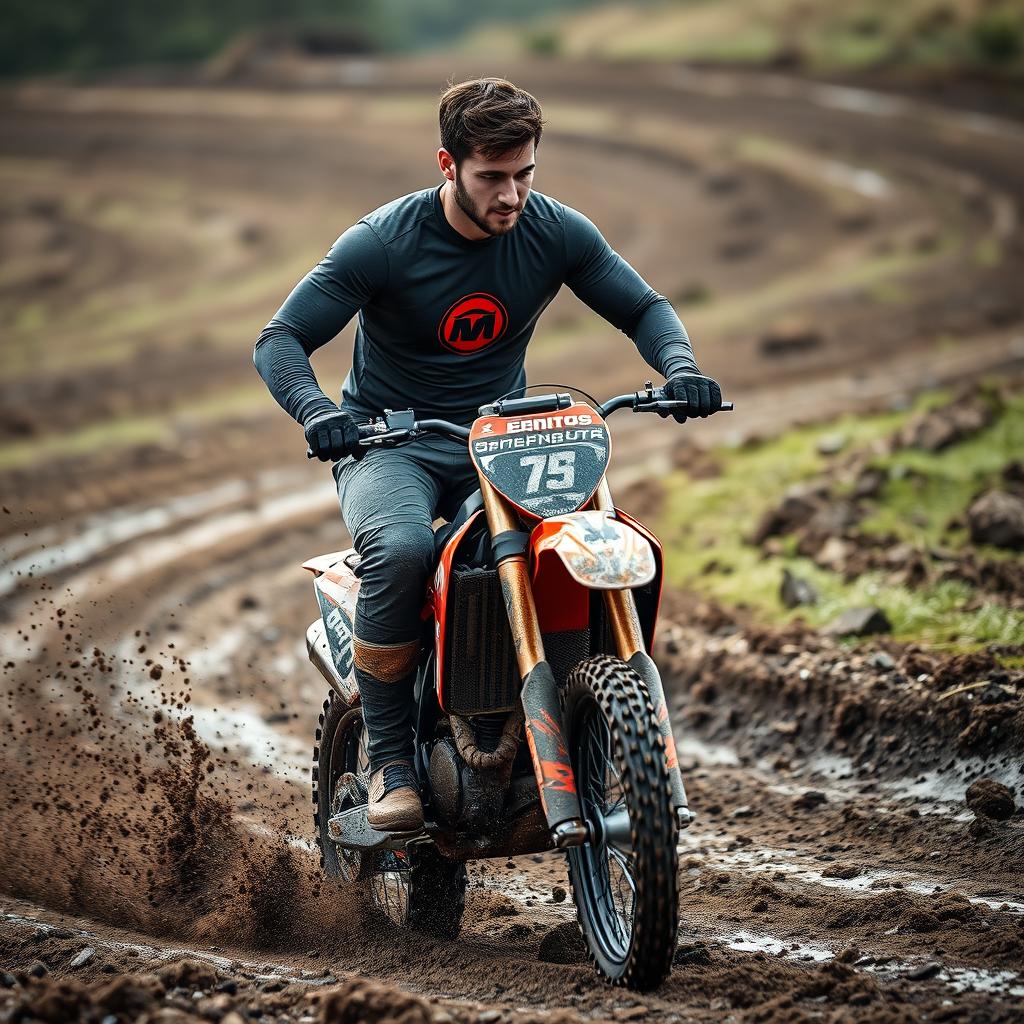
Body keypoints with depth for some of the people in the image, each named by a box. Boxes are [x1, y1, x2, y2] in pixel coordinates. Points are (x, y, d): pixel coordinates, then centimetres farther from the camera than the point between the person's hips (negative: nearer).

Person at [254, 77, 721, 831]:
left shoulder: (555, 231, -4)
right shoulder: (384, 241, -14)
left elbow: (644, 308, 6)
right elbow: (280, 340, -13)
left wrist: (680, 368, -17)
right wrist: (317, 411, -35)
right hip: (389, 443, -3)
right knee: (400, 549, -38)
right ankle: (391, 761, -25)